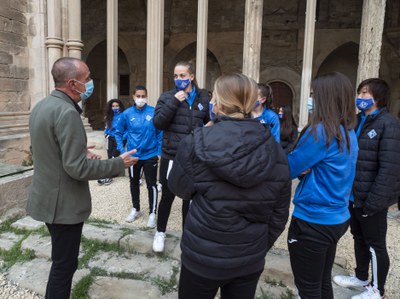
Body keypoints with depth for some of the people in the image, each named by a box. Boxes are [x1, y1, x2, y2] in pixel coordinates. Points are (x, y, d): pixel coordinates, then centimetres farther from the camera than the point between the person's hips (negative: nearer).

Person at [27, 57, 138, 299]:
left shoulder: (41, 106, 7)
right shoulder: (67, 112, -24)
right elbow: (77, 168, -27)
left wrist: (81, 153, 10)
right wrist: (119, 164, -17)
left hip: (48, 198, 10)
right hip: (64, 204, -10)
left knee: (61, 260, 25)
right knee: (64, 264, 7)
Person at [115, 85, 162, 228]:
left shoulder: (154, 112, -9)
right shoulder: (127, 113, -5)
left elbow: (160, 133, -3)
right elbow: (119, 133, 5)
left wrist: (159, 152, -5)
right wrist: (122, 150, -2)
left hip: (150, 154, -3)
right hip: (133, 155, 3)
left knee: (151, 184, 2)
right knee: (134, 183, 17)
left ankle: (152, 213, 17)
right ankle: (135, 209, 36)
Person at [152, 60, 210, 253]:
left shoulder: (203, 98, 4)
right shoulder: (167, 96, -1)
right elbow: (157, 123, -11)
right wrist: (174, 102, -18)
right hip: (171, 156, -1)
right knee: (167, 196, 9)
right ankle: (160, 232, 32)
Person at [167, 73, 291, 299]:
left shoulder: (196, 143, -19)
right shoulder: (276, 151, -8)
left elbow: (179, 188, -2)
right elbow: (279, 215, -1)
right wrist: (261, 248, 14)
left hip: (202, 257, -2)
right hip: (250, 260, 3)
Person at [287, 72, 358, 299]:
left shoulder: (320, 131, -21)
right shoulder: (349, 132, 6)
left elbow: (288, 169, -15)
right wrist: (305, 168, -6)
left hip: (313, 221, -9)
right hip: (337, 218, 9)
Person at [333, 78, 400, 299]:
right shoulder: (357, 122, 10)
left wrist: (372, 203, -21)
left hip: (371, 200, -7)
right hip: (353, 196, 7)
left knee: (375, 244, 9)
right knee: (359, 238, 21)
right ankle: (361, 276, 42)